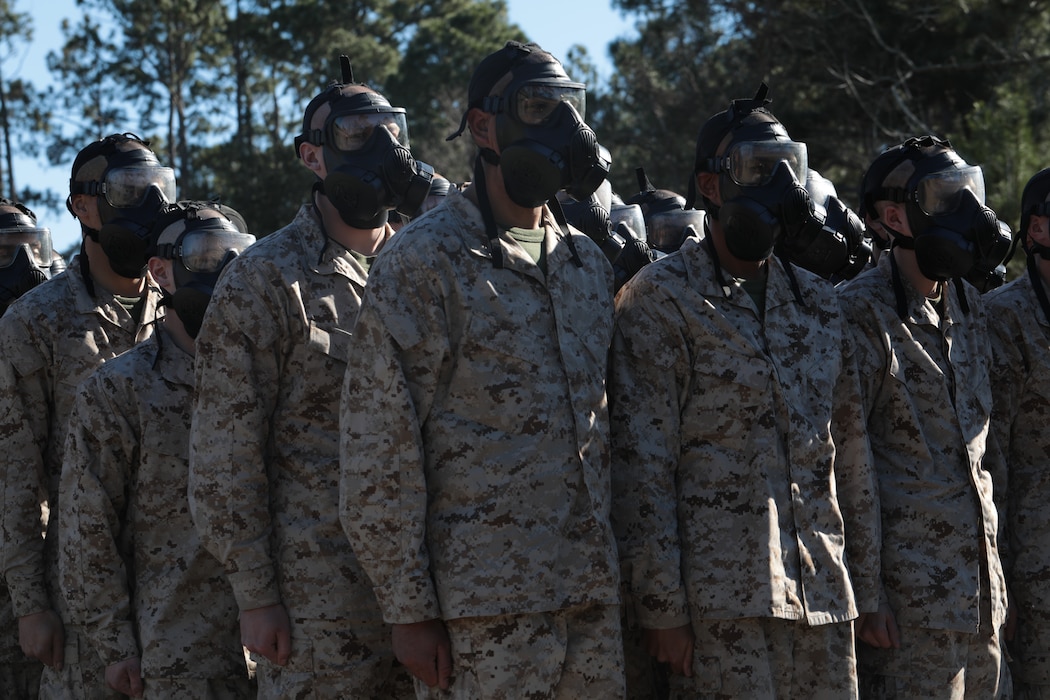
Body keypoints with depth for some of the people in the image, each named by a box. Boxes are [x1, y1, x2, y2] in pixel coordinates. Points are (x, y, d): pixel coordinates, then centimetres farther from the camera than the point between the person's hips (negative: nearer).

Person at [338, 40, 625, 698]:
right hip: (485, 606, -6)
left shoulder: (588, 261, 15)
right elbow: (380, 451, -9)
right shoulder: (424, 261, -6)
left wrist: (607, 565, 14)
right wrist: (410, 610, -11)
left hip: (594, 594, 6)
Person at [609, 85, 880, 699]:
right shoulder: (662, 299, -2)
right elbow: (643, 460, -7)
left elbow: (851, 454, 17)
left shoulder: (819, 303, 16)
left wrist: (866, 589, 13)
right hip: (722, 602, -5)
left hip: (825, 600, 5)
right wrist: (661, 606, -12)